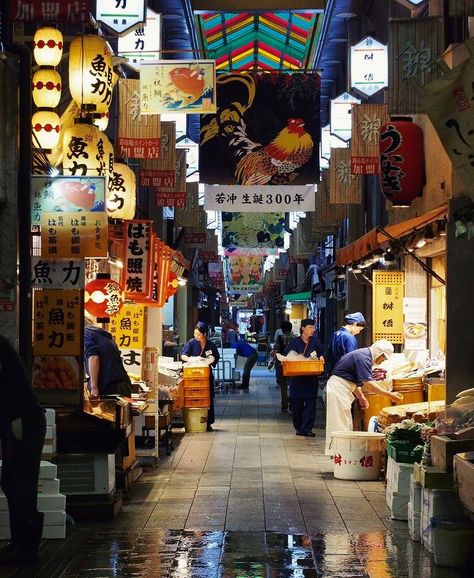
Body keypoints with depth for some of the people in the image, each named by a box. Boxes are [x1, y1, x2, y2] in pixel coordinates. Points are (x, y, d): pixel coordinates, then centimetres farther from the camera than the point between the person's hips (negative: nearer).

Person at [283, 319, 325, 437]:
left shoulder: (315, 341, 6)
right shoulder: (295, 342, 0)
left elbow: (323, 352, 13)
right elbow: (286, 355, 4)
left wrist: (321, 357, -8)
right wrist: (284, 361, -16)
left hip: (311, 377, 1)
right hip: (296, 378, -1)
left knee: (310, 403, -5)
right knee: (296, 403, 3)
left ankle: (307, 429, -4)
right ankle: (298, 427, 18)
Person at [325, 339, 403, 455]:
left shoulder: (363, 355, 14)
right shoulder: (363, 357, -18)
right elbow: (368, 383, -26)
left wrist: (361, 397, 11)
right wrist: (390, 395, -26)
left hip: (339, 389, 11)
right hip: (338, 390, -11)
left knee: (346, 424, 13)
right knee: (340, 424, -8)